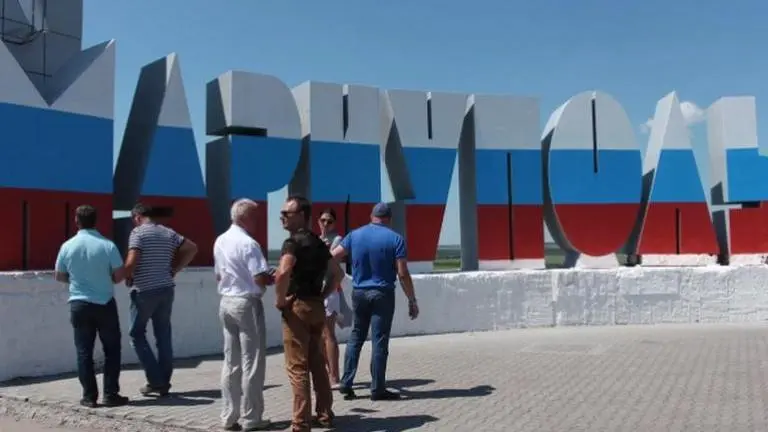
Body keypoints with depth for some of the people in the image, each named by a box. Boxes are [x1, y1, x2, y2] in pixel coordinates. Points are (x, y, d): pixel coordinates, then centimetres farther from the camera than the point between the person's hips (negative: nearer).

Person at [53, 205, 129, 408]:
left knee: (84, 351, 9)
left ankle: (89, 396, 10)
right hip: (105, 304, -2)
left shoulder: (68, 246, -3)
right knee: (112, 349, 8)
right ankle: (110, 394, 7)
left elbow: (59, 276, 8)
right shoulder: (107, 245, -11)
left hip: (79, 304, 2)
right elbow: (120, 275, -8)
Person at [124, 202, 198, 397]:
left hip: (144, 291, -6)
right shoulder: (168, 233, 11)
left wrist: (128, 278, 2)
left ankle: (155, 380, 1)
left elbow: (131, 262, -18)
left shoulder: (138, 232, -8)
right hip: (166, 289, 6)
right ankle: (164, 383, 12)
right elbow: (192, 248, 12)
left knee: (137, 334, 7)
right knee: (164, 336, 9)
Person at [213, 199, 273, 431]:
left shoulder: (220, 241, 10)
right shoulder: (248, 244, -16)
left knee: (231, 362, 12)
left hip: (226, 302, 8)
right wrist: (274, 279, -1)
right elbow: (261, 279, -20)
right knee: (252, 363, 1)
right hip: (247, 304, -8)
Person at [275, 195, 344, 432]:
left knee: (297, 367, -2)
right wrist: (322, 295, 13)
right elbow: (338, 274, 18)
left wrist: (280, 300, -17)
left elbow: (283, 273, -31)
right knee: (317, 363, 16)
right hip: (317, 307, 8)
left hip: (298, 306, -8)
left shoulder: (293, 242, -13)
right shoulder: (318, 242, 13)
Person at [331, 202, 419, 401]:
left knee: (356, 337, 15)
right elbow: (403, 274, -10)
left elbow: (332, 257, 6)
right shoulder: (395, 239, -7)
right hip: (382, 294, -3)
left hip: (359, 293, 4)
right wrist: (412, 301, -3)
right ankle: (378, 389, 6)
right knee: (379, 341, 1)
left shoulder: (355, 235, 3)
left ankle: (346, 383, 14)